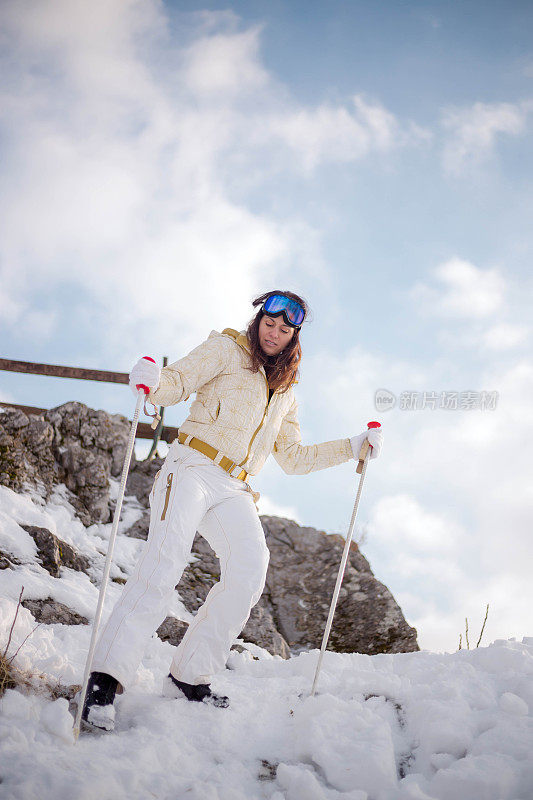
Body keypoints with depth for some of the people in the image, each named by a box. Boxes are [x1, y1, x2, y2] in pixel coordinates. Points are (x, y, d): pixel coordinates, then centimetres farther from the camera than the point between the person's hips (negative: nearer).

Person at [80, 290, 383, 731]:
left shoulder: (286, 393, 25)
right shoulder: (226, 349, 10)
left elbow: (294, 458, 26)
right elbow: (178, 382, -1)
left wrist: (353, 446, 18)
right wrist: (153, 382, -25)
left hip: (233, 490, 5)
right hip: (192, 468, -5)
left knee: (251, 568, -20)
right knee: (167, 558, -27)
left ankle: (190, 677, -12)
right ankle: (106, 677, -29)